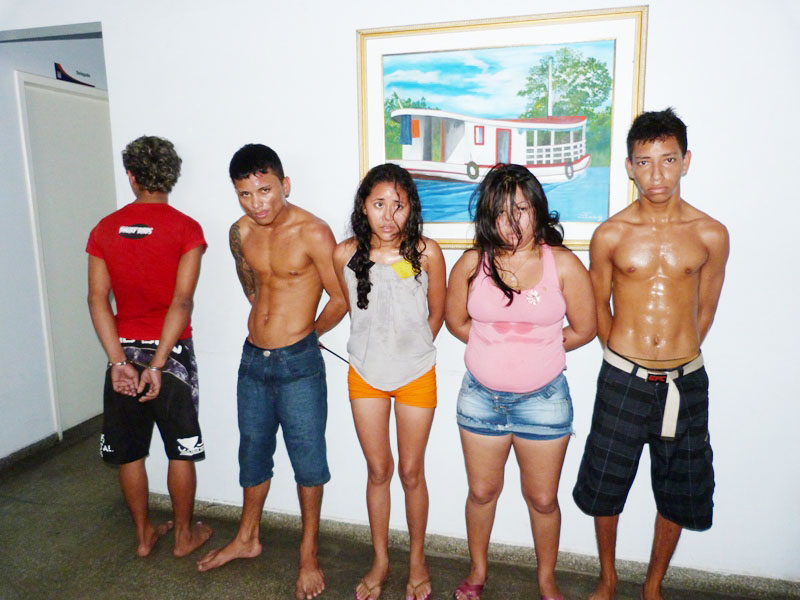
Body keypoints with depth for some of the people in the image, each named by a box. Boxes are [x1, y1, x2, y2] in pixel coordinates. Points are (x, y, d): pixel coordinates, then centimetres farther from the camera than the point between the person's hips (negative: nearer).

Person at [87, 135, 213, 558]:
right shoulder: (186, 229, -9)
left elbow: (97, 298, -7)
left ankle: (144, 535, 30)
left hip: (124, 351, 3)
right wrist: (157, 366, -17)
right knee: (181, 451, 11)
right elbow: (181, 301, -18)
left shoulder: (104, 230, 1)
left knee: (129, 451, 15)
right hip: (172, 350, -3)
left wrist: (120, 361, -10)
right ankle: (184, 535, 25)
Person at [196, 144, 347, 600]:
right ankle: (247, 539, 41)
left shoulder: (313, 233, -16)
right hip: (253, 358, 6)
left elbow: (341, 299, -9)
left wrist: (307, 334, 4)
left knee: (307, 458, 7)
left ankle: (309, 553, 27)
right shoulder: (241, 232, 2)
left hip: (299, 363, -6)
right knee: (253, 452, 20)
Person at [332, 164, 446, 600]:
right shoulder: (346, 254, -10)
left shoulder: (426, 253, -15)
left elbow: (436, 313, 0)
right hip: (365, 374, 2)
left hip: (416, 376, -1)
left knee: (411, 472, 11)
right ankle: (380, 559, 35)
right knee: (378, 470, 15)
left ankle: (417, 557, 35)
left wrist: (409, 349, 7)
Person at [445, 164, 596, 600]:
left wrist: (538, 350, 2)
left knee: (542, 499, 13)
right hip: (481, 396, 2)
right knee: (482, 492, 17)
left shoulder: (562, 264, -9)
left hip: (543, 399, -1)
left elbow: (583, 329, -1)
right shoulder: (473, 263, -5)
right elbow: (456, 321, 6)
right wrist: (499, 349, 2)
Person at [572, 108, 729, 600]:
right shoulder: (610, 235, -5)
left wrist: (678, 357, 10)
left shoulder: (711, 235, -3)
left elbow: (705, 309, 8)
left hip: (685, 382, 1)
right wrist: (626, 359, 10)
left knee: (678, 492, 14)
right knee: (605, 484, 10)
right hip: (622, 379, -1)